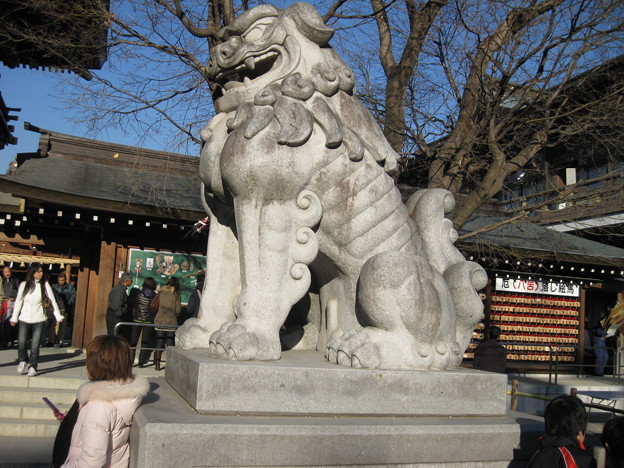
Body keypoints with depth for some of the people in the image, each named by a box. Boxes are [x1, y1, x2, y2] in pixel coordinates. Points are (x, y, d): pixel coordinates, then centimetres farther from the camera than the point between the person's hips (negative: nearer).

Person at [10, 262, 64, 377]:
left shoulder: (45, 285, -2)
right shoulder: (24, 285, 1)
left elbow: (52, 301, 0)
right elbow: (18, 302, 8)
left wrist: (58, 316, -4)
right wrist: (14, 318, 6)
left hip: (39, 320, -1)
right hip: (24, 319, 1)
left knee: (35, 346, -3)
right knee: (21, 343, -4)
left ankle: (32, 367, 14)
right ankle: (23, 361, 25)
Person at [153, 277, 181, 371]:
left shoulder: (161, 293, 1)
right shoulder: (176, 295, -4)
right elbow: (178, 310, -5)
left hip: (159, 321, 2)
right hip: (171, 323, -2)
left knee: (159, 344, 9)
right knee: (170, 345, 4)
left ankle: (157, 364, 9)